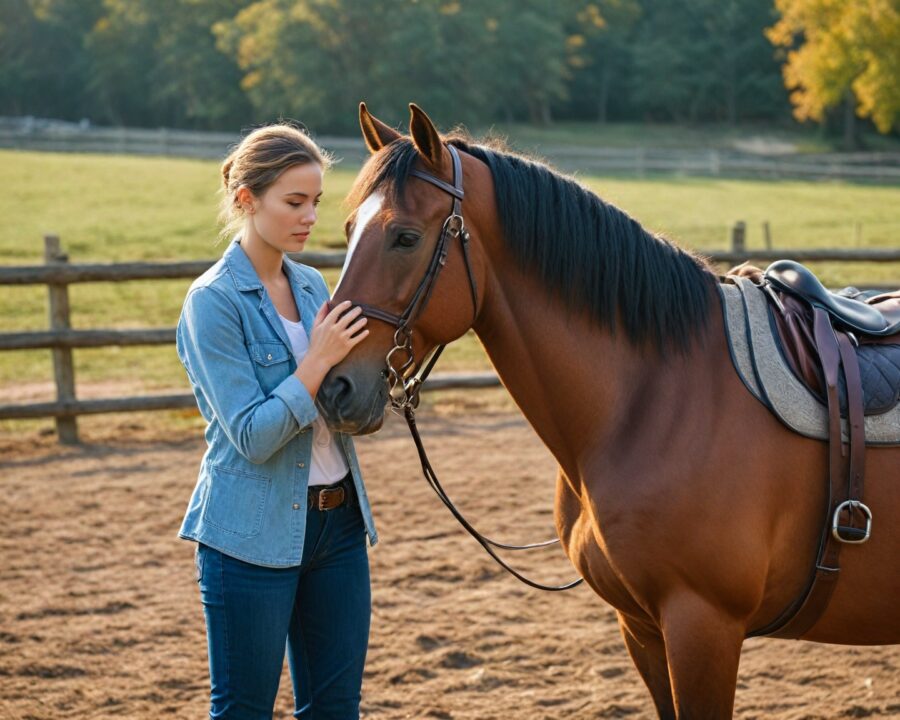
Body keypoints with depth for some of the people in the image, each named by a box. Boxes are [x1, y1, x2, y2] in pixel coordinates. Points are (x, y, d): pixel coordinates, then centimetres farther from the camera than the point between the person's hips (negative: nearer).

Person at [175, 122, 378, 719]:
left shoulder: (312, 285, 7)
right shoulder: (213, 301, -13)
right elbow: (252, 436, -18)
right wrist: (318, 361, -24)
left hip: (338, 520, 7)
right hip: (255, 535, -7)